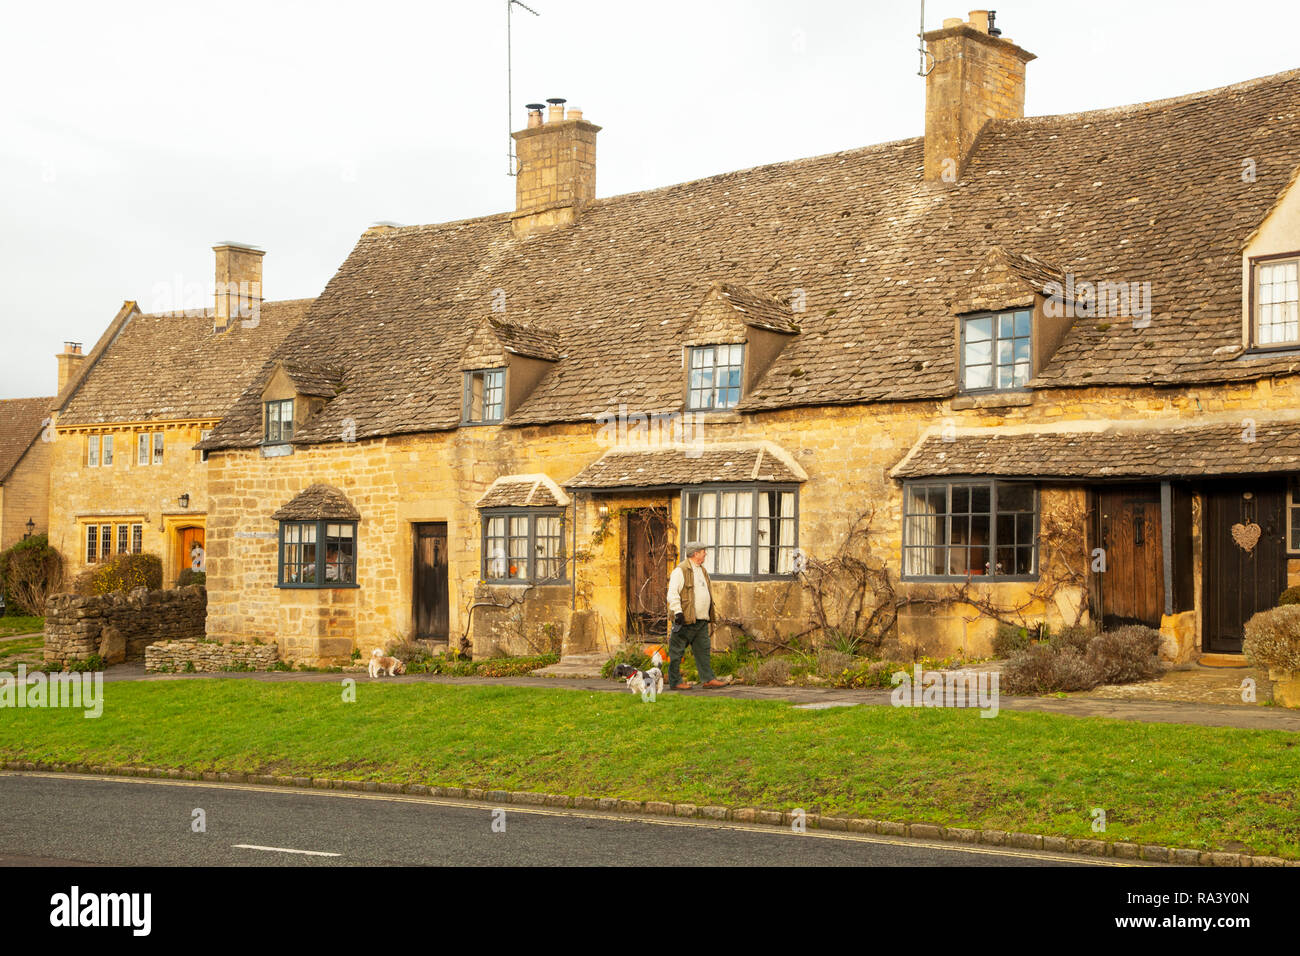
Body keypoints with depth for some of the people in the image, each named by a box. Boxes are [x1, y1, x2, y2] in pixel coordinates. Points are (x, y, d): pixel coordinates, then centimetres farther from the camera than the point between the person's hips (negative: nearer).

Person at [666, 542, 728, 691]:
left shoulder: (702, 571, 18)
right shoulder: (681, 570, -10)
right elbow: (672, 593, -15)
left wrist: (709, 614, 22)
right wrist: (678, 612, -22)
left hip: (701, 619, 9)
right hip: (686, 619, -8)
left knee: (703, 650, 9)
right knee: (677, 651, 0)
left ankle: (708, 679, 13)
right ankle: (675, 681, 4)